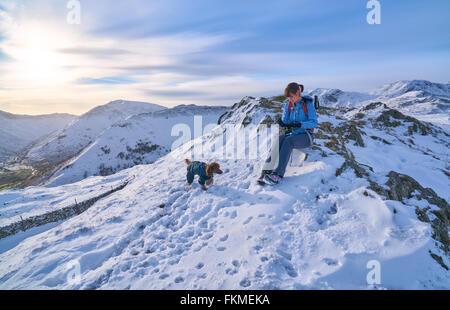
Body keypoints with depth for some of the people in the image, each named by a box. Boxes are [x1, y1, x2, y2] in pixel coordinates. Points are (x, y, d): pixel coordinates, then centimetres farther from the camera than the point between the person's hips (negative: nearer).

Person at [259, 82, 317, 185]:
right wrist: (283, 124, -18)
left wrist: (299, 124, -28)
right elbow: (285, 121, 8)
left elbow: (314, 122, -11)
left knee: (288, 141, -35)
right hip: (292, 134, 4)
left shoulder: (308, 104, -5)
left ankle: (278, 174, -42)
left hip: (306, 136, -4)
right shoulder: (288, 104, 9)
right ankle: (266, 171, -39)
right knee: (278, 140, -29)